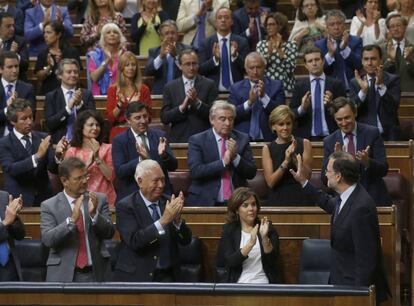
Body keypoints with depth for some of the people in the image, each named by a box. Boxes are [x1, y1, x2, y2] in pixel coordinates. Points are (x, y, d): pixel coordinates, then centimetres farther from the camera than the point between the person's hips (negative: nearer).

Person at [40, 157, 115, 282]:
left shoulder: (99, 199, 4)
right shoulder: (49, 206, -1)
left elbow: (110, 232, -1)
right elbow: (47, 239, -13)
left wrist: (94, 214, -19)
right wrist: (71, 219, -25)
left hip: (95, 273, 2)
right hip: (63, 276, -2)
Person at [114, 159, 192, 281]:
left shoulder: (167, 203, 9)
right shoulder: (125, 206, -4)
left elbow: (186, 240, 6)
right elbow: (134, 241, -18)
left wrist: (177, 219, -13)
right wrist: (164, 220, -23)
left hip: (166, 276, 3)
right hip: (137, 276, -3)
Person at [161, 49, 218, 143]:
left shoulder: (209, 85, 2)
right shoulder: (170, 87, 6)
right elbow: (164, 118, 0)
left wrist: (197, 102, -16)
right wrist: (182, 107, -15)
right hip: (179, 140, 1)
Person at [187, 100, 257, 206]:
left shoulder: (242, 139, 10)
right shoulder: (197, 140, 2)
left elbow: (251, 173, 6)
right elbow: (195, 171, -12)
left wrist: (235, 157, -10)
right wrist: (223, 162, -15)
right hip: (205, 202, -2)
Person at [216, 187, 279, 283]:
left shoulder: (268, 227, 8)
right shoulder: (228, 230, 6)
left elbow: (273, 260, -3)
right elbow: (230, 262, -8)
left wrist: (265, 238, -19)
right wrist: (250, 243, -21)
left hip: (263, 283, 1)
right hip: (238, 284, 0)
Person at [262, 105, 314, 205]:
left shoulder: (304, 144, 5)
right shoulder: (267, 149, 5)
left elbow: (307, 176, -2)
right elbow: (270, 182, -4)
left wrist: (295, 157, -14)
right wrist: (286, 162, -15)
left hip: (301, 199, 0)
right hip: (277, 200, 0)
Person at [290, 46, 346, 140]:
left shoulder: (336, 84, 6)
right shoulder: (300, 85, 9)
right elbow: (291, 114, 5)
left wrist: (331, 104, -15)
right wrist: (302, 108, -15)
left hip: (330, 138, 0)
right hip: (306, 138, 0)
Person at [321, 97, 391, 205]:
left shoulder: (372, 133, 0)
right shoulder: (329, 141, 4)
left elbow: (383, 169, -3)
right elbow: (324, 179, 1)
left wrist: (367, 162, -24)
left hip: (373, 198, -1)